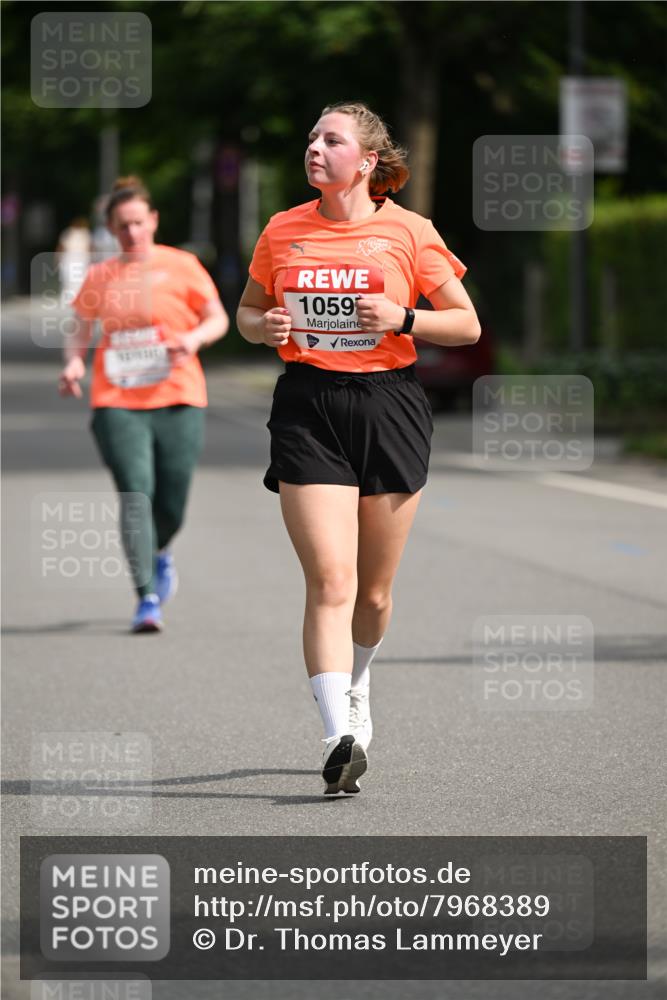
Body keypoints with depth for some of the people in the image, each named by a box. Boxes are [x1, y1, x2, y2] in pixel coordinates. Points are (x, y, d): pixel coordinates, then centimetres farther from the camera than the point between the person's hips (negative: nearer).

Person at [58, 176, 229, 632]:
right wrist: (74, 363, -3)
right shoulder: (100, 276, 9)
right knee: (135, 494, -15)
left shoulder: (181, 266, 4)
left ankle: (160, 552, 40)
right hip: (117, 402, 0)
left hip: (177, 400, 0)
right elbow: (82, 332, 18)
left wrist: (195, 337, -16)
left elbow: (219, 318, 5)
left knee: (171, 508, 3)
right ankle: (147, 598, -14)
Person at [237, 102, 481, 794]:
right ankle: (338, 738, -22)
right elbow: (247, 310, 20)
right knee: (330, 581, -15)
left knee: (372, 591, 10)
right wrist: (263, 327, -3)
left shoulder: (407, 231, 0)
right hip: (307, 407, 0)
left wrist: (401, 317, -12)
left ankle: (355, 687, 41)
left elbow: (467, 324, 5)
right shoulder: (283, 230, 7)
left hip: (388, 406, 0)